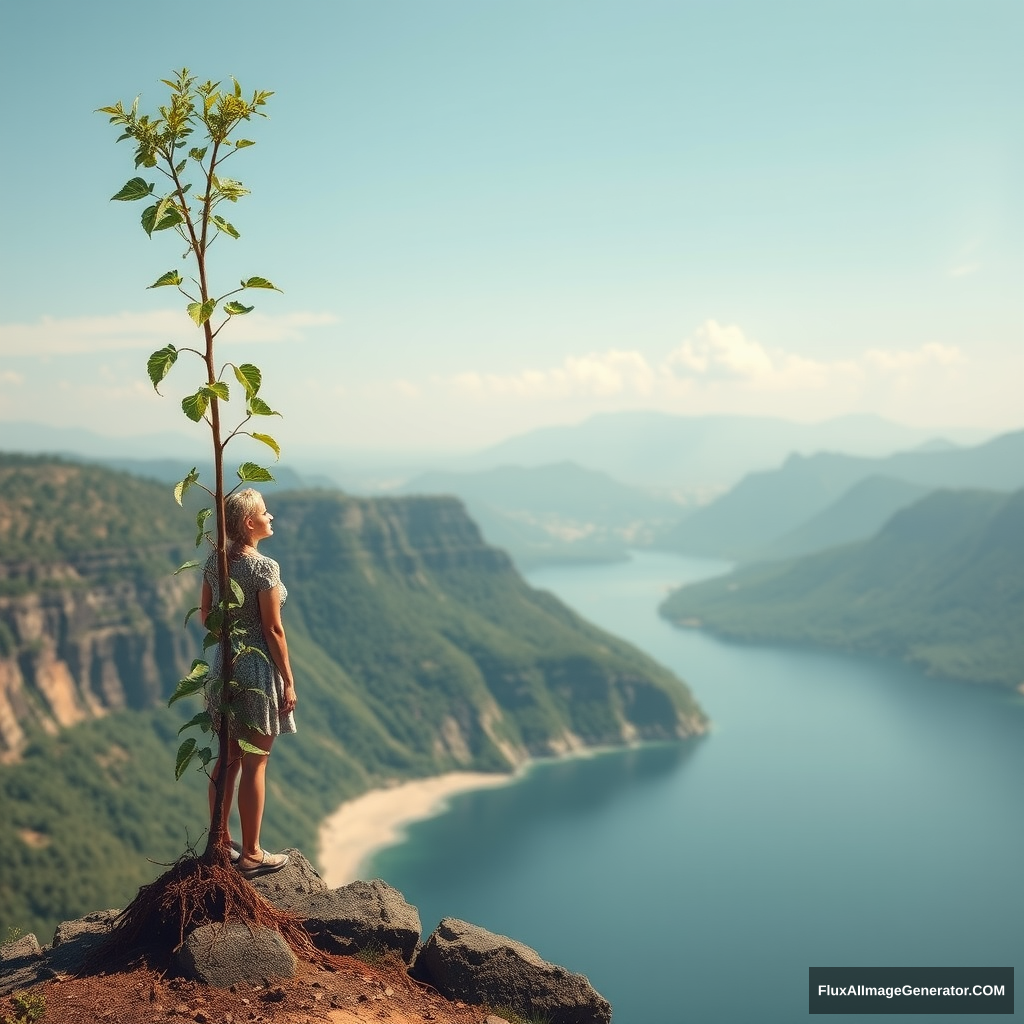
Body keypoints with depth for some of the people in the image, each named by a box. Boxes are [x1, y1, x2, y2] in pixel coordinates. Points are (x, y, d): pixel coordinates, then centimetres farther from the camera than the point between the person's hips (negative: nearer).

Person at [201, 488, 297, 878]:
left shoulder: (214, 561, 2)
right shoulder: (264, 567, -19)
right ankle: (251, 855, 13)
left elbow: (205, 615, 10)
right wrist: (288, 682, -9)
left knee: (227, 759, 18)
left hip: (224, 665, 7)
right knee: (254, 765, 3)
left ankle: (220, 842, 29)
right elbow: (274, 631, -16)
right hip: (258, 670, -7)